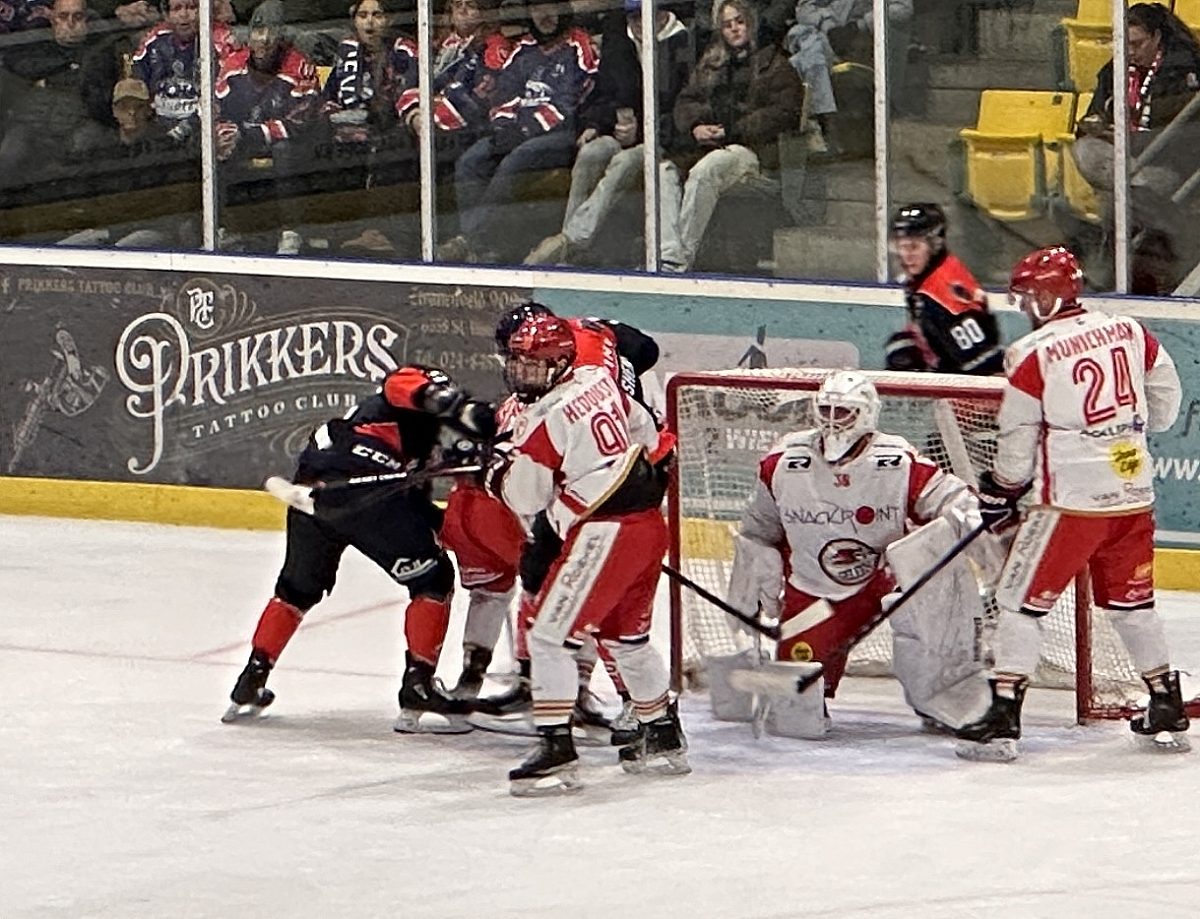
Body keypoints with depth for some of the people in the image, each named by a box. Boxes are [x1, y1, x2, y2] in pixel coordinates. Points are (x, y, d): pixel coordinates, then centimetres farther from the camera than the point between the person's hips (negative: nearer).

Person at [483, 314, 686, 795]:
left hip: (604, 533, -9)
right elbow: (645, 431, 23)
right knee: (627, 636, 25)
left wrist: (498, 468, 9)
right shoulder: (598, 381, 10)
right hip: (650, 525, 9)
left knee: (549, 633, -8)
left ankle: (557, 750, -14)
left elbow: (524, 496, -10)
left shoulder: (547, 416, -14)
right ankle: (664, 738, 38)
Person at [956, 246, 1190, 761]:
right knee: (1132, 602, 21)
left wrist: (997, 496, 11)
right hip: (1134, 497, 6)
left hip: (1072, 501, -6)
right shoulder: (1130, 332, 5)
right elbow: (1165, 403, 15)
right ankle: (1167, 709, 26)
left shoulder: (1032, 355, -9)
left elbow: (1016, 444, -4)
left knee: (1022, 600, 1)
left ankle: (1003, 718, -5)